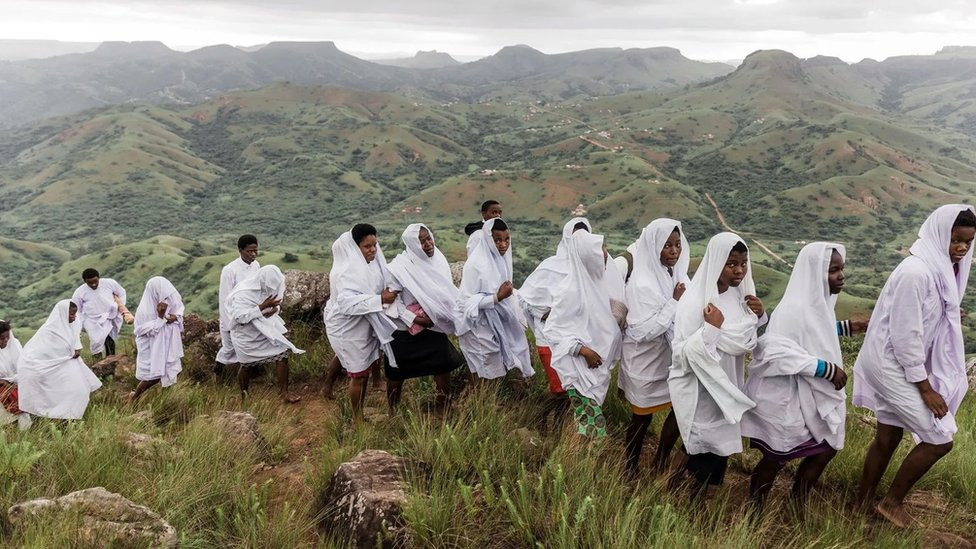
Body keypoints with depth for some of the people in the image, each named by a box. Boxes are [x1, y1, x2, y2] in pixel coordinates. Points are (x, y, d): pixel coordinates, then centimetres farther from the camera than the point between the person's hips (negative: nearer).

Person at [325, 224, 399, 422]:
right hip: (349, 329, -7)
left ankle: (360, 411, 34)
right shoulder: (345, 271, -24)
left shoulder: (372, 264, -1)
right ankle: (356, 416, 22)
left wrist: (388, 294, -2)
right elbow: (347, 302, -36)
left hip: (366, 326, 7)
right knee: (358, 374, 4)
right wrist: (380, 299, -37)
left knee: (364, 370, 17)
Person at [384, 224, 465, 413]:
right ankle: (392, 412, 31)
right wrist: (413, 319, -23)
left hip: (434, 328, 5)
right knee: (397, 373, 10)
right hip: (405, 331, -5)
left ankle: (442, 410, 24)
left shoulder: (438, 259, -3)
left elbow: (448, 291, 8)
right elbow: (392, 300, -17)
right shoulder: (398, 267, -19)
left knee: (444, 366, 6)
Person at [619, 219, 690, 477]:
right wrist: (674, 303, -26)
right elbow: (643, 331, -29)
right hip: (646, 363, -6)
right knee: (642, 417, 11)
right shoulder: (642, 284, -25)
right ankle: (631, 468, 34)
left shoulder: (678, 274, -4)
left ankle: (661, 465, 36)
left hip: (671, 359, 7)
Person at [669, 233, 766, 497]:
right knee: (703, 459, 5)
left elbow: (748, 342, 11)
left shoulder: (739, 295, -1)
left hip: (727, 388, 7)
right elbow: (684, 354, -25)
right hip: (700, 393, -7)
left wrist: (759, 316, -6)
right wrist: (711, 328, -34)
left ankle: (704, 497, 40)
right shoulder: (695, 302, -23)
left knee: (720, 453, 20)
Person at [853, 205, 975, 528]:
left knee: (888, 437, 15)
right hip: (893, 364, -9)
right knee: (939, 439, -3)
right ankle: (892, 502, 14)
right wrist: (925, 388, -19)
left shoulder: (942, 269, 6)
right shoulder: (916, 272, -23)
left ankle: (864, 503, 28)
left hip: (901, 363, 9)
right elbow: (905, 335, -23)